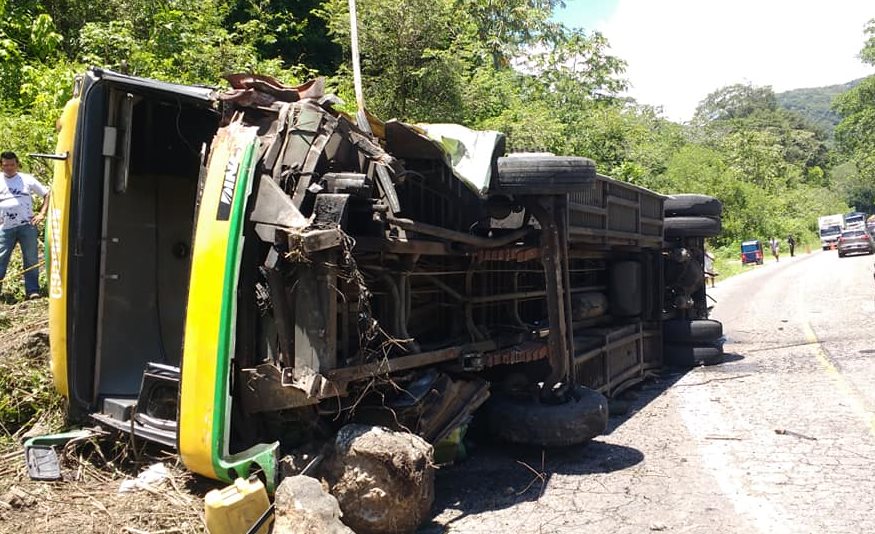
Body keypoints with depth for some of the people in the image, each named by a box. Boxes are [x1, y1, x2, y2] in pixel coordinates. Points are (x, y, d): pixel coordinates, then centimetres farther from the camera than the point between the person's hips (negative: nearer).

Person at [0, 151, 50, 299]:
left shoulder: (27, 179, 6)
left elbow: (47, 194, 9)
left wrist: (42, 214, -1)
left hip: (27, 226, -1)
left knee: (31, 260, 1)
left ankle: (32, 290, 5)